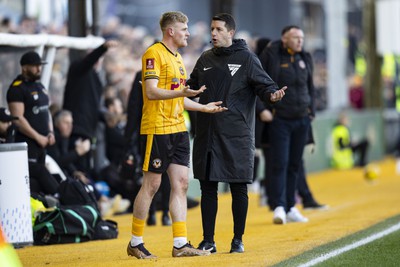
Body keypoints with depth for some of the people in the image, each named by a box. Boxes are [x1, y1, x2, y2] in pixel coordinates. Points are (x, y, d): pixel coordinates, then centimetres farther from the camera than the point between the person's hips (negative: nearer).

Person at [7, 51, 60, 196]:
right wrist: (38, 137, -15)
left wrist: (50, 132, 8)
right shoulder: (17, 88, -10)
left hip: (42, 143, 9)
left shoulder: (39, 86, 18)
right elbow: (18, 119, -16)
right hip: (27, 143, -9)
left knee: (39, 181, 8)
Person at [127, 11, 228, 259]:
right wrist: (181, 93, -33)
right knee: (151, 184, -3)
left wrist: (204, 107, 19)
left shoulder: (178, 57, 18)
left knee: (181, 183, 3)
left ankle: (180, 244, 4)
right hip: (157, 129, -9)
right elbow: (152, 92, -20)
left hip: (178, 129, 9)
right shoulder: (154, 54, -10)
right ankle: (136, 243, 8)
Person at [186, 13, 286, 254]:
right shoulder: (205, 60, 13)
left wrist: (272, 94, -28)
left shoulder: (246, 58, -2)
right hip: (207, 135, 4)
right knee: (208, 188, 6)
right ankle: (208, 241, 12)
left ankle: (238, 240, 13)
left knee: (239, 189, 3)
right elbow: (191, 88, 20)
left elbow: (264, 84, -7)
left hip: (237, 136, -4)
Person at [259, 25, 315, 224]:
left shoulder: (305, 59, 11)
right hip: (280, 119, -5)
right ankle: (279, 207, -15)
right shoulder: (271, 56, -6)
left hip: (302, 120, 5)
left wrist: (311, 110, 15)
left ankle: (291, 208, 14)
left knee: (295, 165, 9)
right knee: (280, 164, -11)